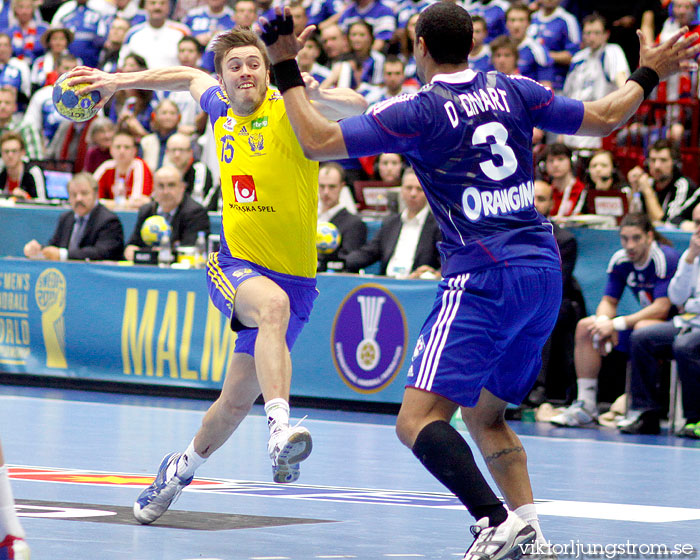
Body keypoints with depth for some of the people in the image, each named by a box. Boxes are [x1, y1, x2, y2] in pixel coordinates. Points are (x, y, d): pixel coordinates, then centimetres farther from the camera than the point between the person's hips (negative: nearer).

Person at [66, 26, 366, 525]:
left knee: (239, 398, 4)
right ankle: (281, 430, -53)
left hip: (294, 274, -1)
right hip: (235, 264, 1)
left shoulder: (291, 113, -8)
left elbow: (355, 106, -25)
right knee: (273, 303, -36)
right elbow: (191, 77, 29)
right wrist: (118, 81, 31)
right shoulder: (222, 110, 7)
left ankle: (182, 467, 33)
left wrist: (311, 92, -44)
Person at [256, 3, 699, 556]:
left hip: (484, 278, -7)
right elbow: (604, 118, 19)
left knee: (418, 420, -11)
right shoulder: (513, 91, 10)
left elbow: (318, 140, -6)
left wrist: (287, 69, 4)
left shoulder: (416, 111, -5)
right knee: (484, 415, 21)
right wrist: (648, 75, 35)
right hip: (545, 270, 7)